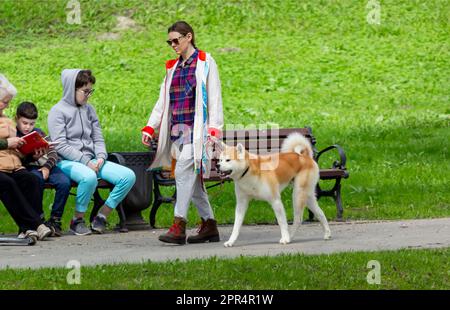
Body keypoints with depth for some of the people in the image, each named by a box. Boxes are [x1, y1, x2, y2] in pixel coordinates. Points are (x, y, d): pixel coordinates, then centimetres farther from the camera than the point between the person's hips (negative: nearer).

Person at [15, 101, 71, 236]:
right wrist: (33, 158, -21)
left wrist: (47, 166, -8)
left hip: (46, 166, 4)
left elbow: (53, 153, 11)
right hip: (29, 168, -4)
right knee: (37, 179, -39)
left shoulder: (39, 133, 18)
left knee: (64, 182, -24)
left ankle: (55, 220, -13)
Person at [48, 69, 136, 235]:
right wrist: (85, 161, -18)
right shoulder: (58, 111, -3)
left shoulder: (89, 109, 17)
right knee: (89, 177, -40)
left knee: (128, 176, -13)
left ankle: (101, 217, -5)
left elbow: (98, 139, 17)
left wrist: (101, 158, -5)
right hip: (68, 161, -7)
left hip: (90, 160, 7)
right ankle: (77, 220, -19)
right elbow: (60, 145, -11)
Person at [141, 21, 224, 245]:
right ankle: (209, 225, 13)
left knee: (183, 172, -18)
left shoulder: (205, 63, 1)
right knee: (192, 177, 6)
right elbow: (163, 100, 19)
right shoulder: (173, 67, 19)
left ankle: (179, 226, -22)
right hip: (177, 129, 7)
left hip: (196, 128, -7)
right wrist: (150, 127, 10)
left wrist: (214, 129, -11)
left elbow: (214, 98, -4)